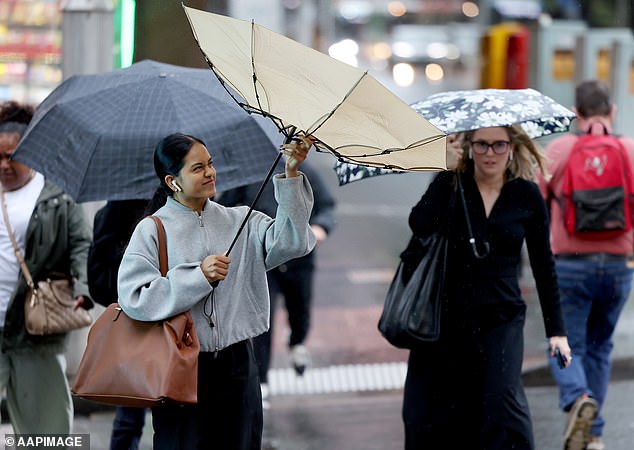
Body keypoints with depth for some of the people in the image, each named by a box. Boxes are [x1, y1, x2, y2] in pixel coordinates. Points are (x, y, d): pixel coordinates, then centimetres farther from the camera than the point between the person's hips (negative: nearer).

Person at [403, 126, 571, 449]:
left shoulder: (527, 196, 3)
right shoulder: (451, 186, 2)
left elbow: (543, 264, 10)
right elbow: (420, 225, -17)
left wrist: (556, 329, 7)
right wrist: (447, 171, -16)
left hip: (501, 319, -1)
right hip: (446, 316, 1)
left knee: (501, 400, -18)